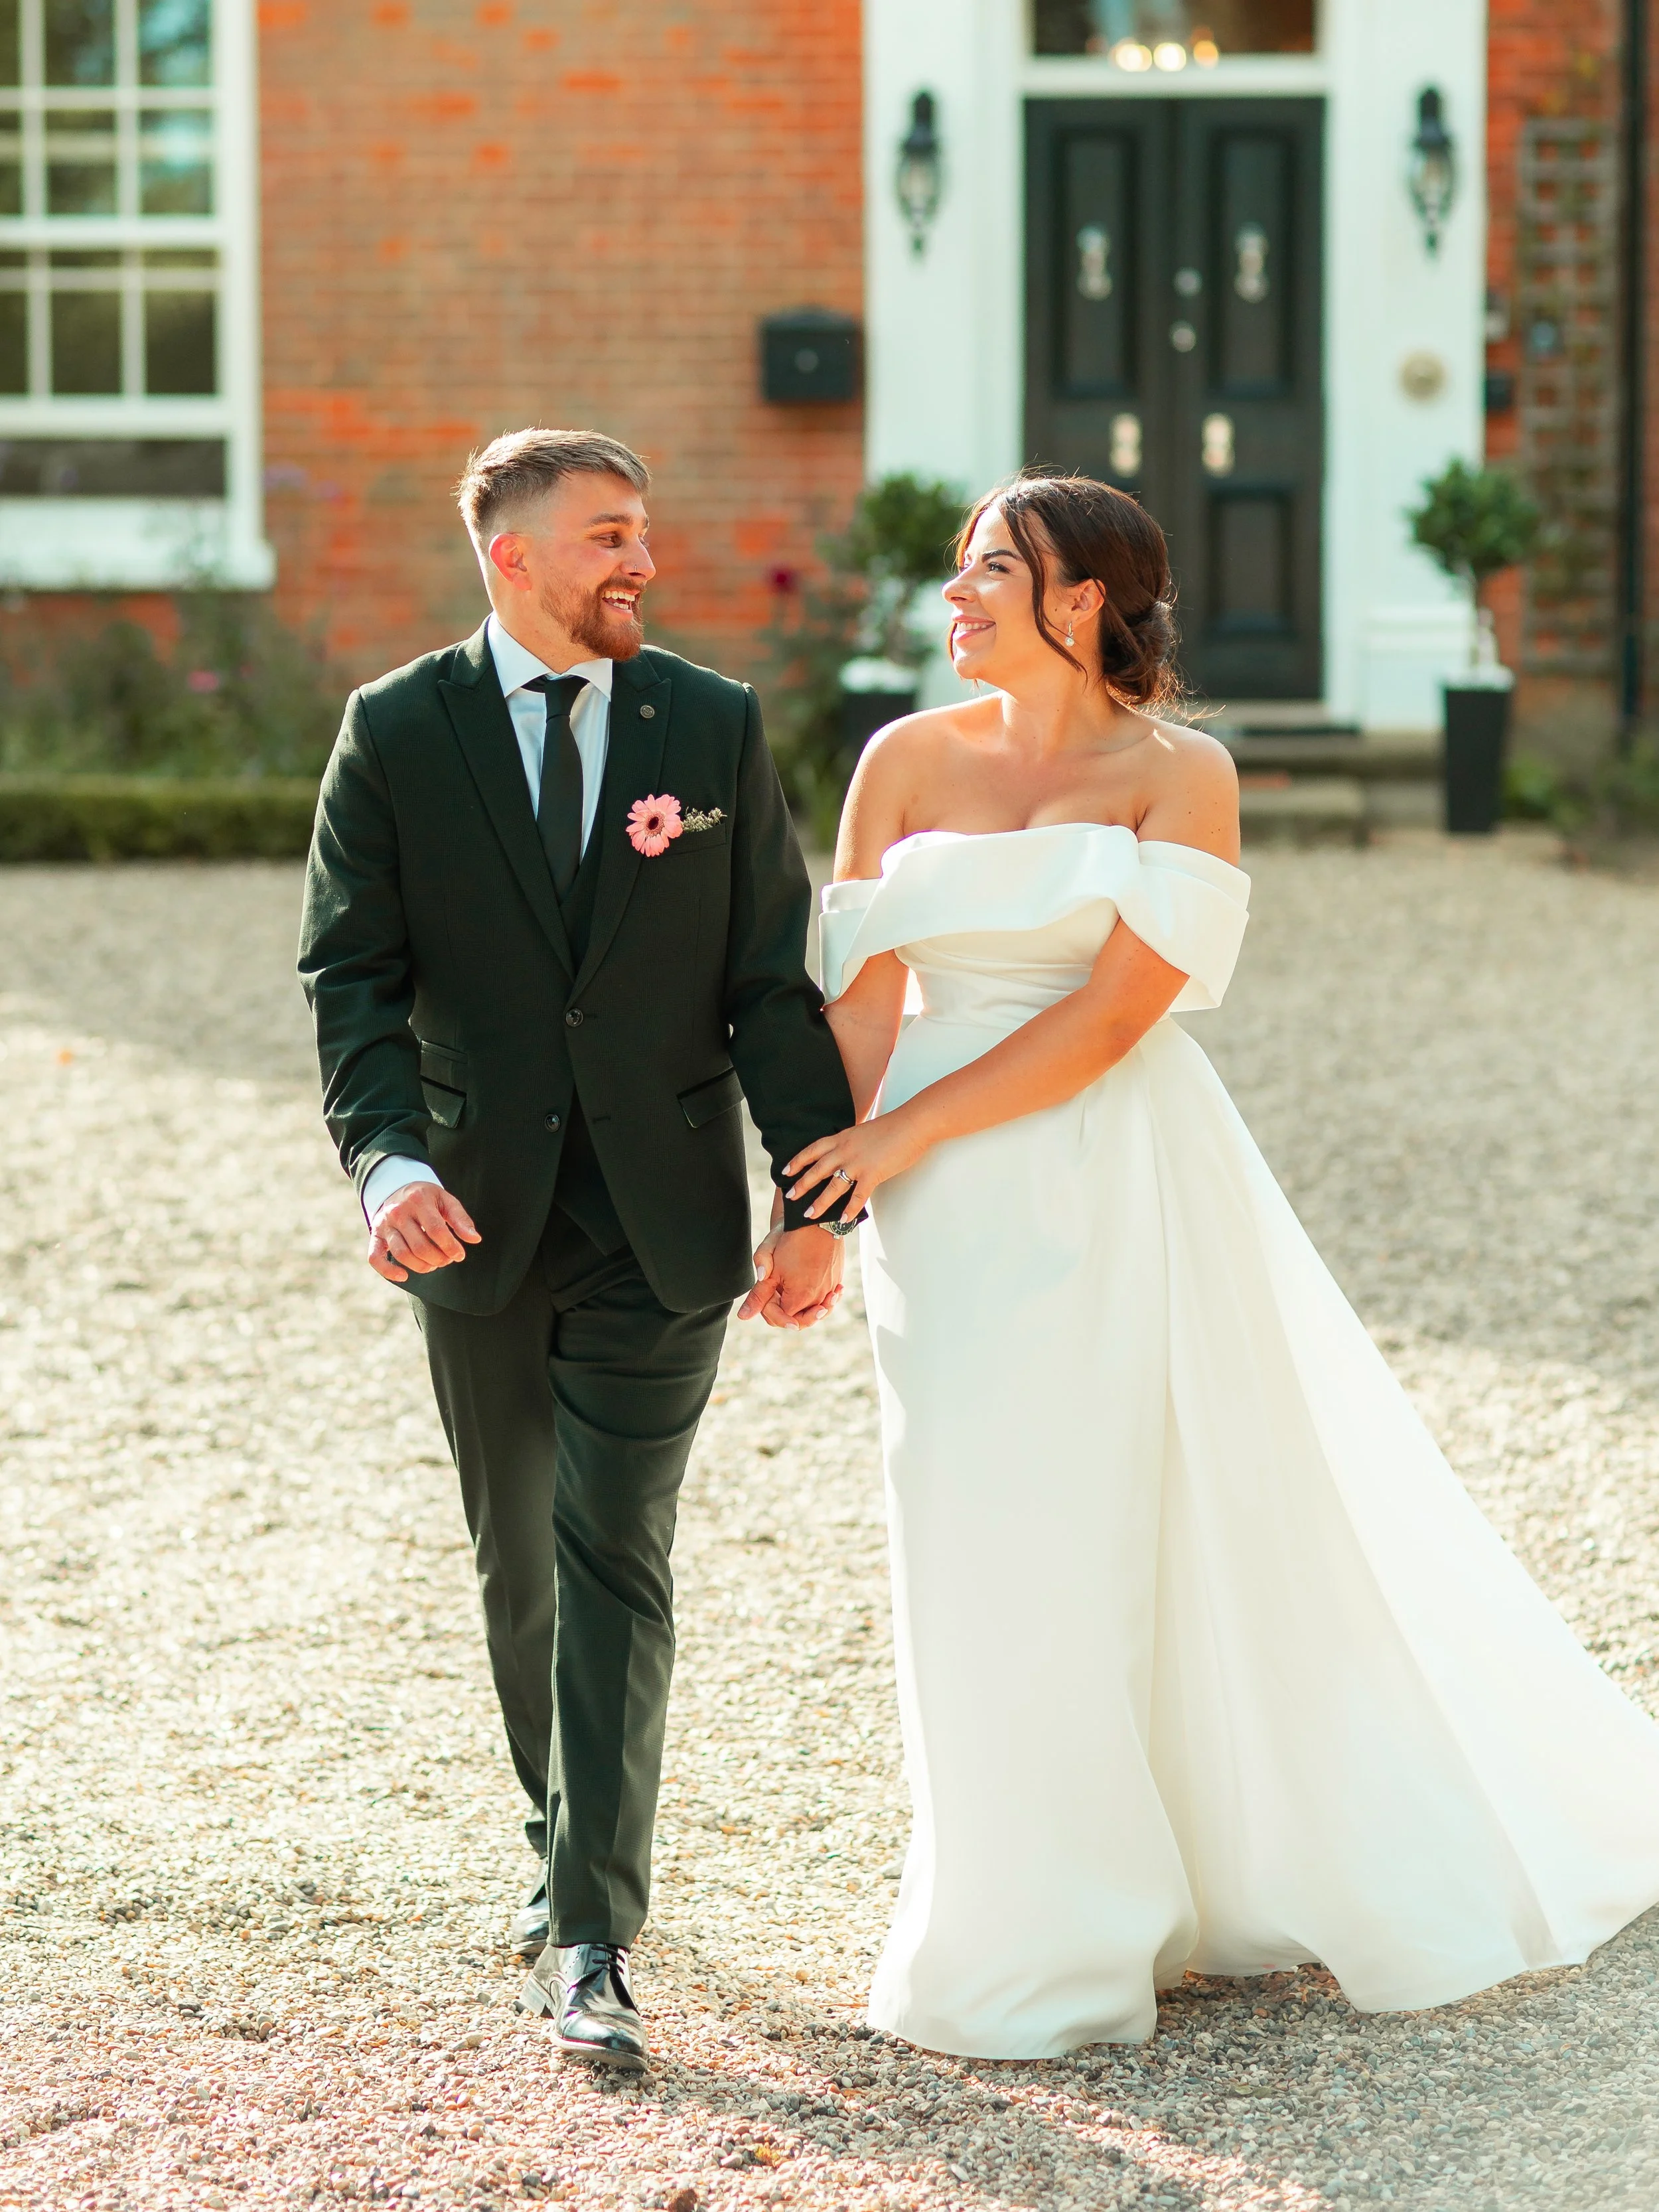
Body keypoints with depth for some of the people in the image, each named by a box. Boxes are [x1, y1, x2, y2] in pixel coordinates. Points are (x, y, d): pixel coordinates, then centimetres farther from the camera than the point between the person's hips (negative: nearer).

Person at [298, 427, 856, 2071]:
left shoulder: (713, 728, 1)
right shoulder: (397, 732, -1)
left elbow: (772, 981, 2)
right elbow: (352, 975, -4)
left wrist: (816, 1197, -3)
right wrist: (387, 1160, -21)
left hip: (661, 1223, -1)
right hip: (479, 1220, 1)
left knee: (617, 1563, -8)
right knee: (517, 1563, 15)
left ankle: (591, 1937, -7)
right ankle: (567, 1843, 36)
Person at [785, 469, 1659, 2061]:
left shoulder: (1179, 774, -5)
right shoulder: (909, 761, 6)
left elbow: (1115, 1010, -13)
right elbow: (864, 993, 2)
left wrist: (907, 1137, -14)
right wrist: (847, 1186, -9)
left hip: (1125, 1195, -3)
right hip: (951, 1214, 3)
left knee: (1186, 1519, 2)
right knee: (991, 1548, 6)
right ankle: (1036, 1928, 21)